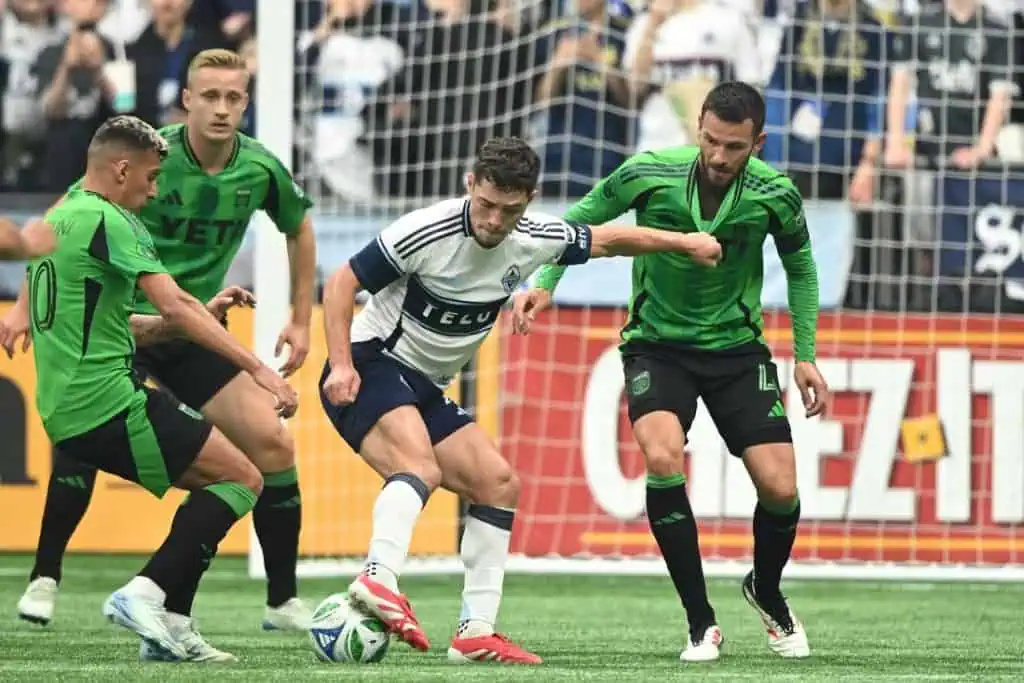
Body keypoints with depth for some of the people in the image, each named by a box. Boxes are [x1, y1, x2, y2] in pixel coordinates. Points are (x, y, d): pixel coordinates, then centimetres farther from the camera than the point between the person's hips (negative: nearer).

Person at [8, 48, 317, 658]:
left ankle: (283, 602, 10)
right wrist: (28, 304, -8)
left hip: (191, 333, 4)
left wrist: (302, 321, 14)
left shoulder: (261, 169, -5)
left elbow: (299, 228, 17)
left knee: (273, 444, -4)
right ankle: (45, 579, -16)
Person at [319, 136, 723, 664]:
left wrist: (684, 242, 23)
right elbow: (342, 283, -14)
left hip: (425, 390, 8)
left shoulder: (533, 240, -1)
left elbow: (606, 240, 17)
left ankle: (475, 634, 5)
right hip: (371, 367, -8)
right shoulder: (427, 232, -21)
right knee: (422, 468, -33)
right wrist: (341, 365, -23)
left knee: (498, 483, 4)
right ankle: (379, 579, -55)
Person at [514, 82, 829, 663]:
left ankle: (767, 593, 26)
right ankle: (702, 624, -15)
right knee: (663, 459, -29)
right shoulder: (648, 174, -18)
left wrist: (806, 355, 6)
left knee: (780, 487, -10)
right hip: (657, 346, -1)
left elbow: (800, 266, 6)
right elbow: (580, 219, 0)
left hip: (737, 348, 1)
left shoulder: (776, 195, -14)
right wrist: (545, 284, -12)